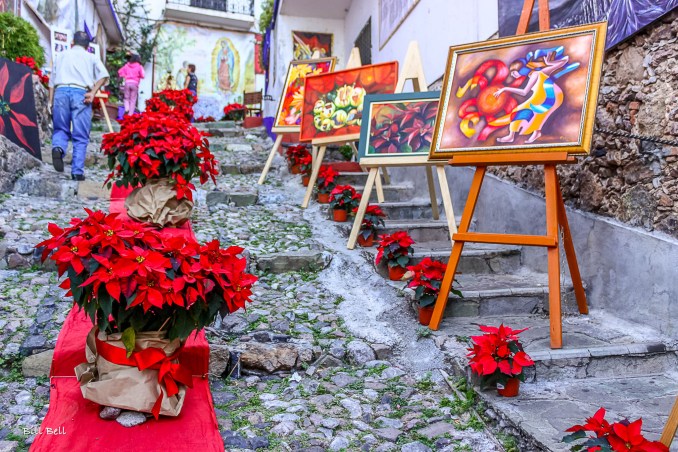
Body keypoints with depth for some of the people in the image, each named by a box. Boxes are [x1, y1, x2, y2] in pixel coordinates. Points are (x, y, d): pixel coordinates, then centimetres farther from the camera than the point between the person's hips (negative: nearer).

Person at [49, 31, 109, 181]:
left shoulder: (62, 55, 25)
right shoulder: (91, 57, 19)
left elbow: (52, 81, 19)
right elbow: (104, 75, -2)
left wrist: (51, 102, 17)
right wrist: (93, 93, -6)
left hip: (61, 92, 2)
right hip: (81, 94, -2)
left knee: (61, 129, 14)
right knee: (80, 137, 3)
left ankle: (58, 148, -19)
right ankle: (77, 172, -2)